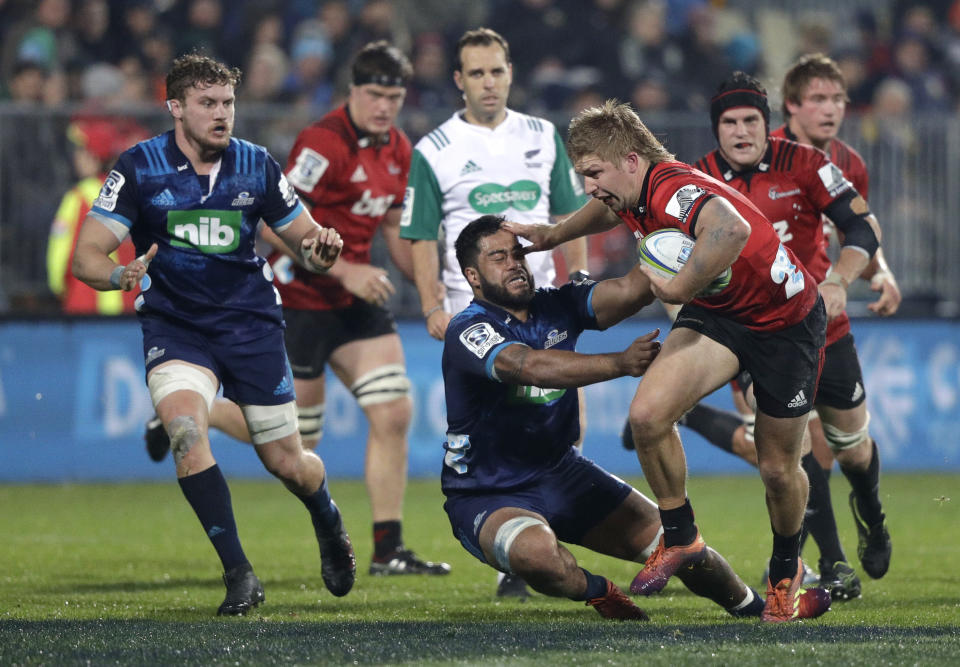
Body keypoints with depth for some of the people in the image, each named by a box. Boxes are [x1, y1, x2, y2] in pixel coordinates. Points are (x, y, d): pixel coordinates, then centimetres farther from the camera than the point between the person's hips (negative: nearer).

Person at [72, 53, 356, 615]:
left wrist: (321, 250, -16)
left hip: (252, 323, 1)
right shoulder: (138, 168, -8)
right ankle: (238, 573, -21)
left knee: (287, 463, 4)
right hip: (174, 327, -1)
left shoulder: (257, 166, -2)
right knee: (185, 429, -29)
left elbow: (305, 240, 8)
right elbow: (87, 256, -10)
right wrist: (122, 274, -32)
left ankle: (329, 523, 41)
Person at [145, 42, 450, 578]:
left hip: (356, 301, 8)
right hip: (299, 300, -8)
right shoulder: (324, 143, -20)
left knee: (394, 413, -5)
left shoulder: (397, 150, 7)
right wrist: (346, 271, -26)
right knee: (296, 439, 1)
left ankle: (389, 550, 1)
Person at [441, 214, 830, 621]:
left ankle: (752, 605, 31)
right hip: (488, 496, -6)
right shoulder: (468, 331, -20)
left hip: (561, 473, 6)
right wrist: (620, 363, -48)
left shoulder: (556, 306, 0)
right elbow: (531, 367, -38)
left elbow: (630, 291, -14)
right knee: (537, 551, -39)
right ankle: (595, 591, -4)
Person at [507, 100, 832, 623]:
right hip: (715, 314, 7)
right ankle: (680, 536, 3)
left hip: (786, 320, -7)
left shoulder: (674, 190, -34)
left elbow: (732, 230, -57)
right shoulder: (631, 194, -6)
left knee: (778, 469, 6)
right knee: (648, 414, -18)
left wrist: (678, 288, -45)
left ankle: (786, 570, 35)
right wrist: (552, 235, 25)